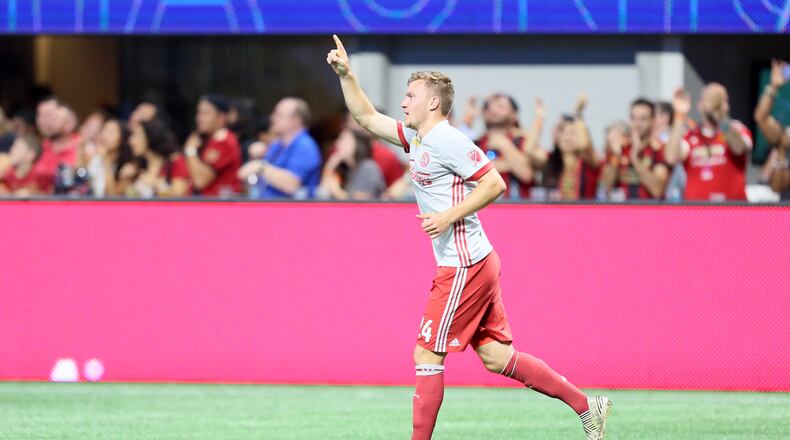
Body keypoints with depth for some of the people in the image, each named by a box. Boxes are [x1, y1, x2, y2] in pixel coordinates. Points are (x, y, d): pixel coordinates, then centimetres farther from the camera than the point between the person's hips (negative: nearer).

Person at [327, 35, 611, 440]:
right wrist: (345, 75, 14)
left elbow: (494, 183, -18)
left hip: (465, 267, -10)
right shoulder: (415, 137, 15)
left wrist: (448, 217, -20)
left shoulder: (447, 140, -13)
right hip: (477, 265, 10)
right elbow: (367, 118, 24)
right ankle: (586, 407, 11)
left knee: (427, 354, -6)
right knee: (496, 356, 9)